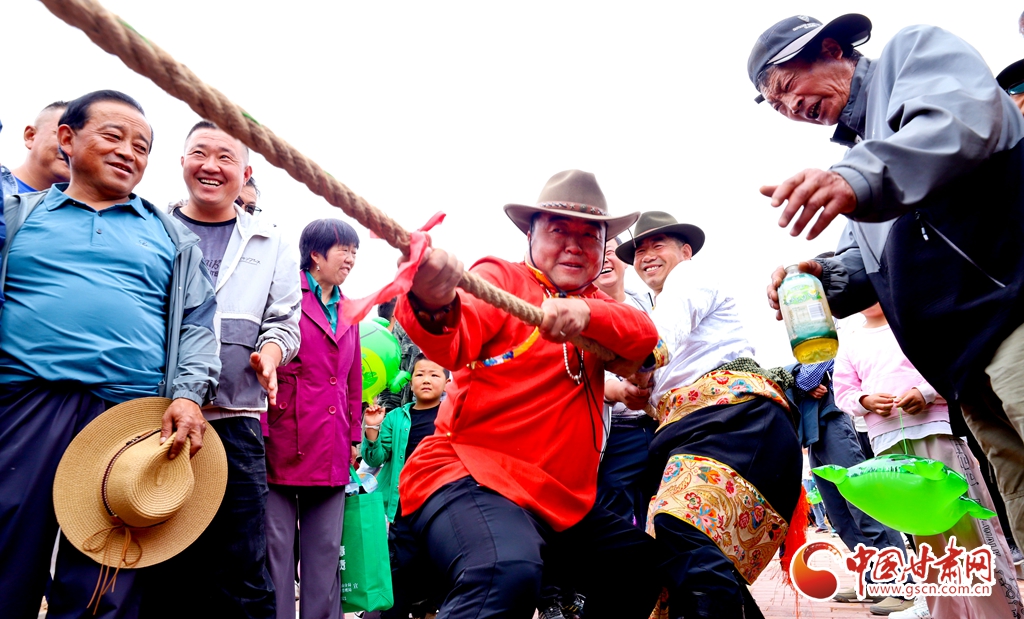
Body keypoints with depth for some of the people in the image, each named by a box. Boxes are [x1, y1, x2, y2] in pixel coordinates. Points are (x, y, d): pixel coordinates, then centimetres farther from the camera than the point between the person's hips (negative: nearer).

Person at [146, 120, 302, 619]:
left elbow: (284, 321, 12)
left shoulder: (272, 246, 16)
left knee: (240, 575, 1)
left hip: (233, 420, 0)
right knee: (150, 568, 7)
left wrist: (269, 352, -9)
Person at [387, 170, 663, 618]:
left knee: (643, 566, 17)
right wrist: (435, 305, -47)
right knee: (508, 575, -34)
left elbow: (645, 337, -3)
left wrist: (587, 314, -25)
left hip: (561, 498, 8)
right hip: (471, 476, -7)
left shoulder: (594, 304, 18)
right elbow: (454, 342, -23)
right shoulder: (501, 278, -3)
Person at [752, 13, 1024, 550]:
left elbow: (965, 117, -18)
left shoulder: (914, 49, 7)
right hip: (962, 352, 8)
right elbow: (867, 260, 23)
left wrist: (861, 178, -34)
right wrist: (824, 278, 0)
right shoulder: (858, 150, 28)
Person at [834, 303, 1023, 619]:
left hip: (934, 427, -2)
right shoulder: (850, 342, 16)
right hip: (888, 441, 2)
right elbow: (842, 392, 14)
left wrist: (925, 393, -15)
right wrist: (865, 401, -8)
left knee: (965, 513, -5)